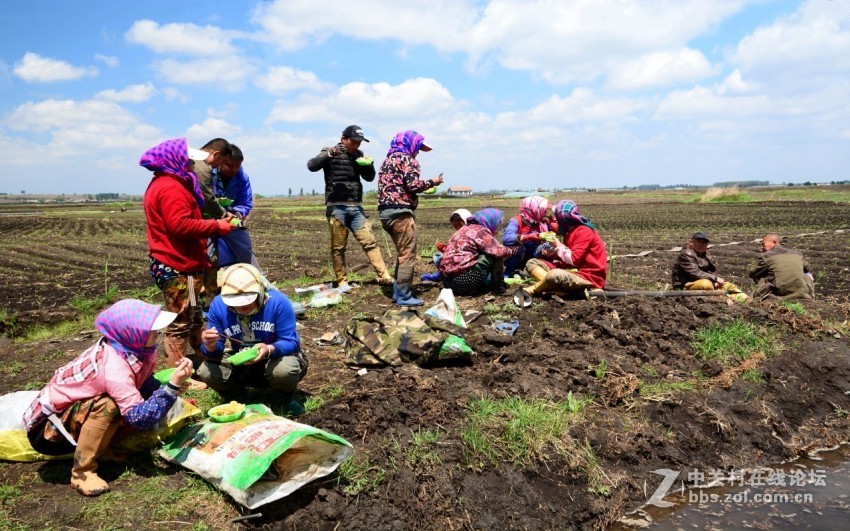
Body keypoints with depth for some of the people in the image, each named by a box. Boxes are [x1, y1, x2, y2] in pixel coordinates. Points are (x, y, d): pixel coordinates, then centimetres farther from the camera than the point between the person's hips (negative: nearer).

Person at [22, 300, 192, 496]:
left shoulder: (132, 347, -12)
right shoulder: (114, 367, -35)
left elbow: (145, 383, -4)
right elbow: (140, 419, -37)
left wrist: (173, 387, -22)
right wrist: (172, 387, -40)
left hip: (74, 410, 8)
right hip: (48, 428, -8)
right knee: (106, 406, -35)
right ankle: (82, 472, -18)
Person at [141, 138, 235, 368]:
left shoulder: (164, 184, 18)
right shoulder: (171, 188, -17)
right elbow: (181, 225, -26)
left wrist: (212, 225, 7)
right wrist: (216, 226, -18)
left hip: (179, 265, 11)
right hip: (179, 267, -11)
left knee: (193, 318, 21)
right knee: (181, 323, -4)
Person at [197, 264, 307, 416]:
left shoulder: (278, 301, -27)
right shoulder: (218, 305, -17)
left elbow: (291, 342, -26)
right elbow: (216, 348, -13)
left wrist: (270, 350, -46)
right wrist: (210, 346, -38)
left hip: (278, 356, -3)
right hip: (241, 364, 3)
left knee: (284, 370, -37)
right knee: (206, 372, -20)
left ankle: (288, 398, 1)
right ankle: (237, 399, 12)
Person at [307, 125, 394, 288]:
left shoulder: (358, 155, 14)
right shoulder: (331, 154, 0)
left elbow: (369, 177, 19)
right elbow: (311, 166, -14)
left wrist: (370, 165, -3)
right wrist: (329, 154, -28)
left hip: (356, 207, 4)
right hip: (337, 207, -4)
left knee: (370, 242, -2)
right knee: (338, 247, 1)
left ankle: (384, 276, -2)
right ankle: (342, 281, 9)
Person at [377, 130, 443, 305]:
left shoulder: (388, 160, 22)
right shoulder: (407, 159, -5)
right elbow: (413, 185, -16)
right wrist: (432, 182, 0)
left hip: (385, 211, 9)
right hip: (400, 212, -9)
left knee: (401, 253, 19)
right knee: (407, 254, -4)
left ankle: (398, 291, 22)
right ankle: (404, 296, -2)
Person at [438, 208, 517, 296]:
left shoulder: (465, 229, 19)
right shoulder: (481, 231, -6)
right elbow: (500, 252, -13)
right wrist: (514, 249, 6)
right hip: (465, 280, -9)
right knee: (497, 254, -1)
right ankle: (497, 287, 8)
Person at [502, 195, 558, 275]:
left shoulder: (541, 222, -2)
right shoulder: (517, 221, -21)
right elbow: (506, 239, -38)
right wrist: (528, 237, -43)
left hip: (530, 259, 6)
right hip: (513, 259, -6)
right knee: (519, 247, -33)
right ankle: (507, 274, -14)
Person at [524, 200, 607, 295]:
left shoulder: (584, 232, -13)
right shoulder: (570, 231, 15)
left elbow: (573, 259, -21)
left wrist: (558, 245, -8)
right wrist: (551, 252, -6)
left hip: (589, 277, -10)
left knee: (554, 275, -41)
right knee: (532, 263, 3)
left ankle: (533, 290, -12)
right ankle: (559, 290, -22)